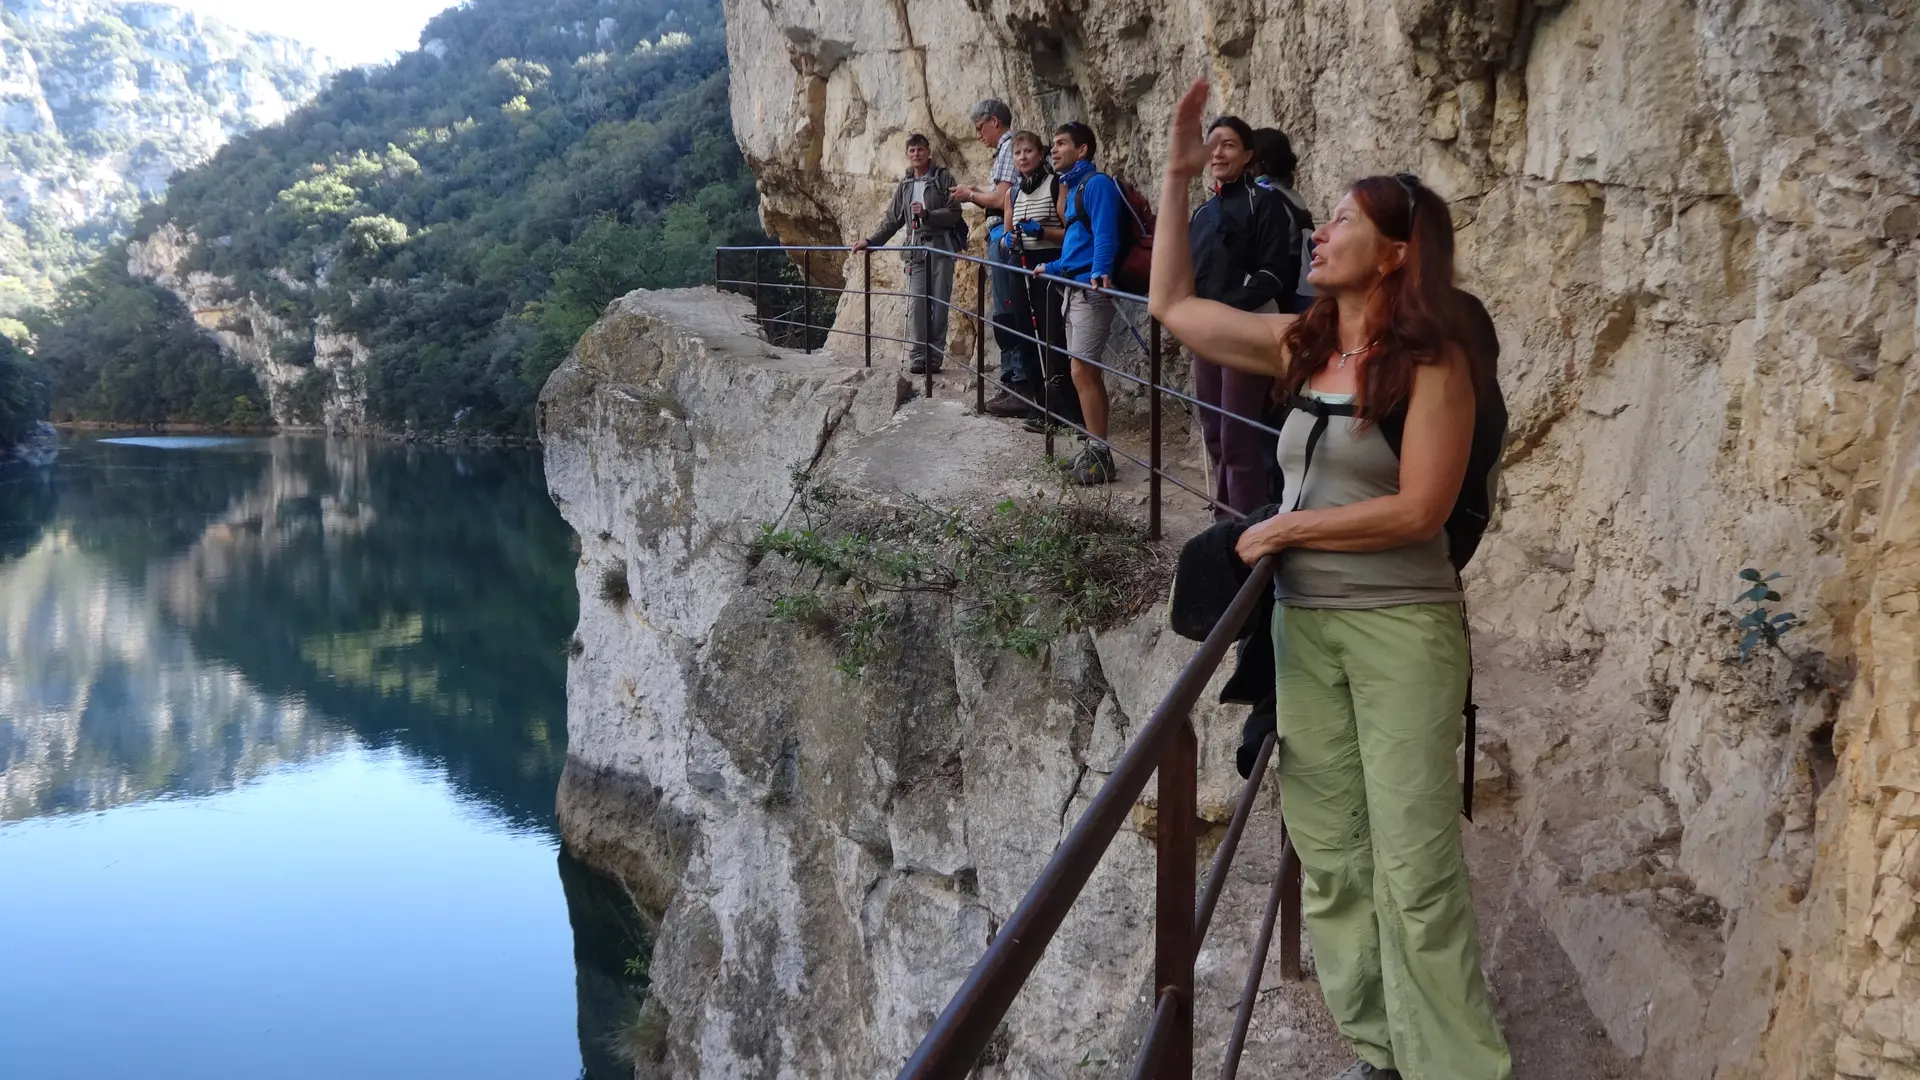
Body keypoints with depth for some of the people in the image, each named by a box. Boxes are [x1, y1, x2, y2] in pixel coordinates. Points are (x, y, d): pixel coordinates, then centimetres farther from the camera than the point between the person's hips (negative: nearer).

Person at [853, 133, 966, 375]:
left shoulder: (943, 178, 3)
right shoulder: (904, 185, 16)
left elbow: (954, 213, -4)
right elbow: (892, 220, 20)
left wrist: (927, 214, -17)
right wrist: (870, 241, 13)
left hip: (941, 247, -3)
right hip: (916, 249, 3)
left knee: (939, 304, -2)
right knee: (916, 304, -5)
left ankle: (934, 357, 4)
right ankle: (918, 357, -2)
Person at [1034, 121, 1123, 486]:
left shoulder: (1096, 183, -10)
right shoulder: (1073, 186, 19)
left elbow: (1105, 235, -22)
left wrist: (1100, 272, -37)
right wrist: (1052, 268, 37)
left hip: (1091, 289, -10)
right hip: (1074, 288, 10)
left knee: (1082, 371, -13)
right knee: (1086, 372, 10)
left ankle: (1099, 455, -10)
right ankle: (1094, 450, 14)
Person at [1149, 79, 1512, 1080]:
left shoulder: (1432, 364, -10)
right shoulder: (1299, 345, 6)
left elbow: (1418, 511, -16)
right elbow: (1172, 304, 14)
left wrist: (1286, 528, -9)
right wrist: (1177, 180, 9)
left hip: (1402, 628, -6)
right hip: (1303, 623, 6)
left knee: (1414, 867, -4)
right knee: (1328, 856, 10)